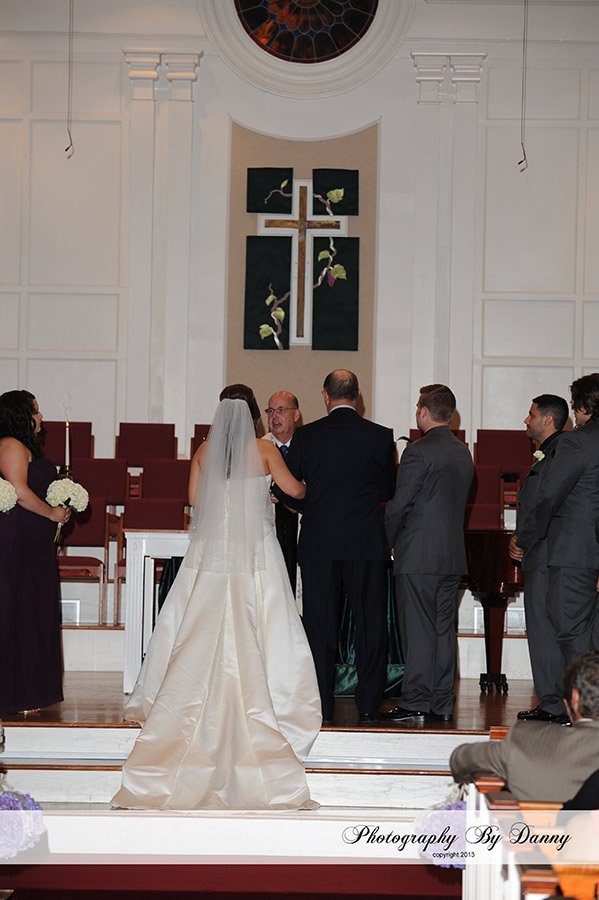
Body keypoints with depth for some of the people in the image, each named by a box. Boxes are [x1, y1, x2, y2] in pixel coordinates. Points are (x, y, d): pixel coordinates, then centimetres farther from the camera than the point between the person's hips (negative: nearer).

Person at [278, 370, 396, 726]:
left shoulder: (306, 436, -3)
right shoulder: (381, 436, -1)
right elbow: (390, 490, 8)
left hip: (319, 542, 0)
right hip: (368, 543, 0)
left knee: (320, 625, 6)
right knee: (371, 623, 6)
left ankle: (322, 705, 7)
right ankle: (369, 706, 7)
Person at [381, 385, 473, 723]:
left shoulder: (419, 451, -12)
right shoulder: (464, 453, 12)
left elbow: (399, 505, -13)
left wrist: (385, 543, 0)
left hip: (419, 555, -7)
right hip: (453, 555, 7)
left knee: (418, 629, -4)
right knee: (444, 628, 9)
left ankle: (416, 702, -2)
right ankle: (443, 702, 12)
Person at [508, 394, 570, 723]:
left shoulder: (559, 453, -13)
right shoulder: (546, 455, 21)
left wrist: (522, 543, -12)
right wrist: (518, 539, 8)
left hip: (548, 556, -11)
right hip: (537, 557, 11)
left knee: (546, 631, -9)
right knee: (542, 630, 11)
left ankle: (556, 706, -6)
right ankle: (551, 704, 16)